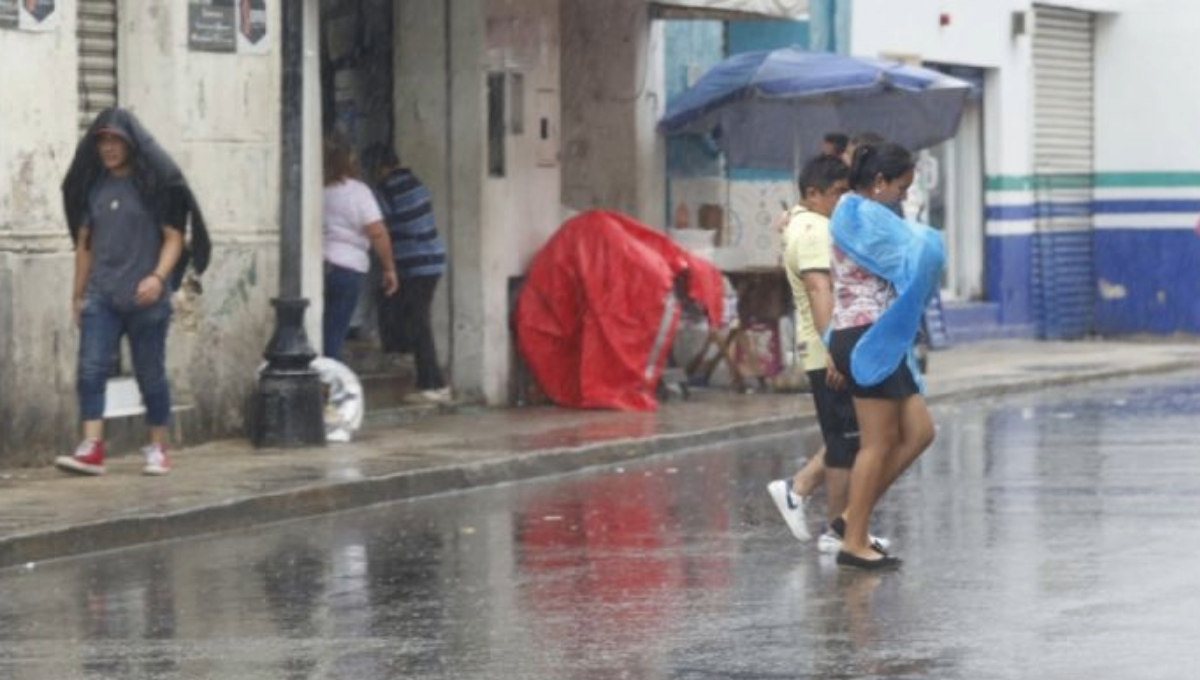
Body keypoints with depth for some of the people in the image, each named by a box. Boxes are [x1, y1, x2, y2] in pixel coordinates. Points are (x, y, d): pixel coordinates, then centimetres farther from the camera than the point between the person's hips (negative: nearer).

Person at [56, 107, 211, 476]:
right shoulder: (93, 185, 9)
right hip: (101, 297, 4)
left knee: (150, 374, 5)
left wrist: (158, 277, -20)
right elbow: (84, 241, 16)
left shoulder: (156, 182, -3)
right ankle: (91, 449, -14)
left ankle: (158, 449, 17)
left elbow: (173, 237, -5)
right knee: (90, 370, -10)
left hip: (145, 298, -3)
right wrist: (78, 293, 15)